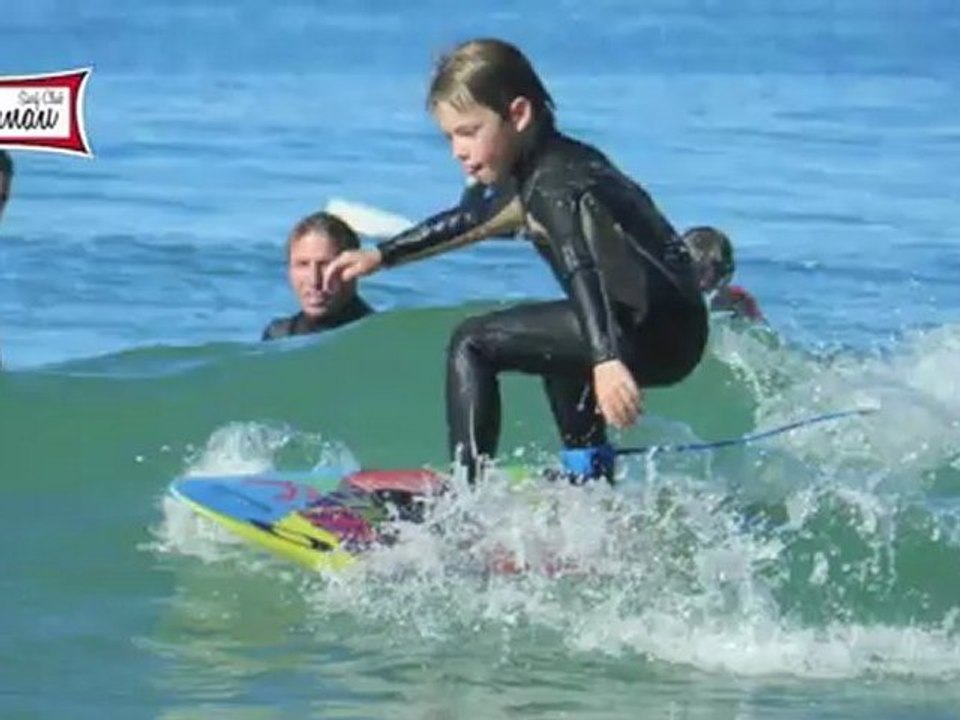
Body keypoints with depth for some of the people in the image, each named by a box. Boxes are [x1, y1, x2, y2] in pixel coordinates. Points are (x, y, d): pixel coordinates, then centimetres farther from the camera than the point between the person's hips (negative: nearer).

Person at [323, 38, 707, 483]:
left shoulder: (554, 183, -13)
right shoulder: (553, 166, 19)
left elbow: (584, 269, -30)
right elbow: (469, 222, 36)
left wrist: (607, 360, -44)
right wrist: (381, 256, 40)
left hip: (651, 330, -11)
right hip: (679, 334, 11)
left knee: (473, 344, -9)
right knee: (560, 358, 41)